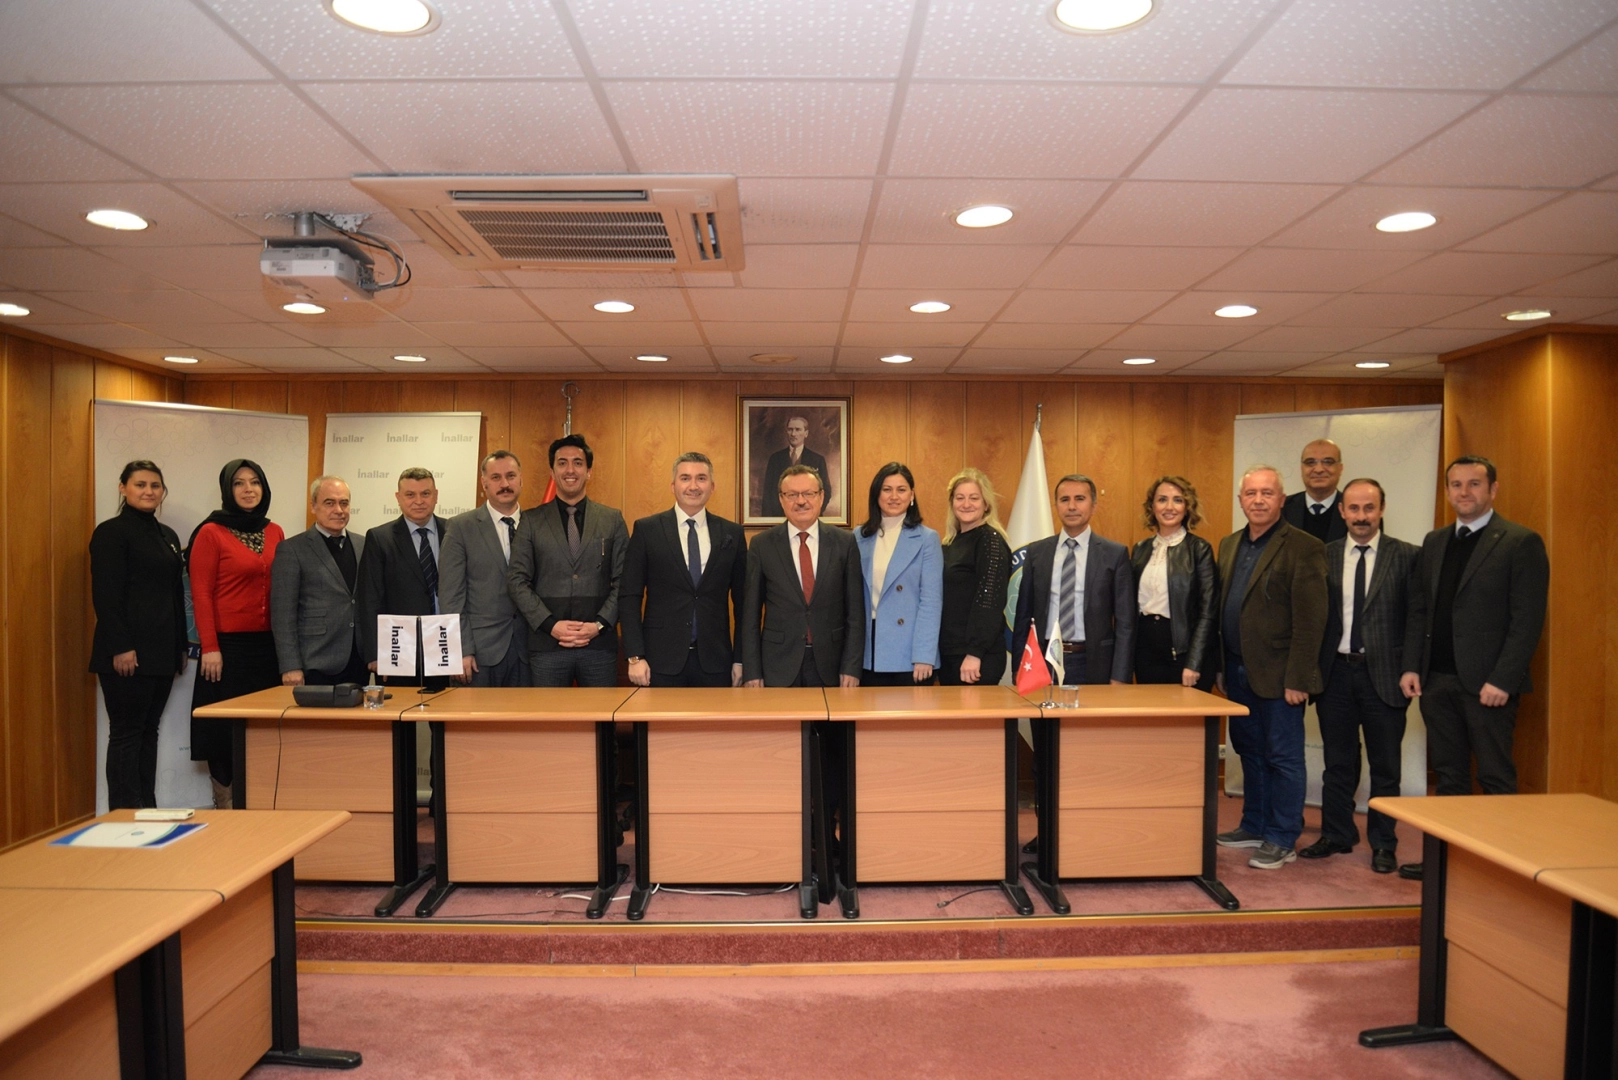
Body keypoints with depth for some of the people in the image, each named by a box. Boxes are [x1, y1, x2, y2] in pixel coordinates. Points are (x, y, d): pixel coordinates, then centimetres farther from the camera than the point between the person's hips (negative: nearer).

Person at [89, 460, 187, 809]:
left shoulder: (168, 536, 17)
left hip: (162, 653, 7)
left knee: (149, 732, 10)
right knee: (126, 735, -2)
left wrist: (181, 646, 14)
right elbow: (105, 595, -12)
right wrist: (120, 647, -18)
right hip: (128, 652, -7)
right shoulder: (111, 532, -5)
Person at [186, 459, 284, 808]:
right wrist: (209, 648, -13)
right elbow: (201, 594, -7)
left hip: (268, 645, 4)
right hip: (228, 645, -4)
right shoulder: (210, 533, -3)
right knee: (226, 729, 3)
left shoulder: (275, 533, 10)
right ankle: (225, 807, 14)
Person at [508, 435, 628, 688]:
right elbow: (517, 580, 1)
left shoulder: (613, 520, 7)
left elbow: (623, 581, 3)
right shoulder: (531, 521, 6)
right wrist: (550, 624, -9)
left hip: (599, 644, 0)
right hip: (547, 646, 0)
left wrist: (600, 625, -9)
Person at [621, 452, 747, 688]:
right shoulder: (647, 530, 1)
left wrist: (740, 659, 5)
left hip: (715, 661, 2)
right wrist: (635, 657, -7)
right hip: (661, 660, -1)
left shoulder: (732, 534, 5)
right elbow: (630, 597, -1)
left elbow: (742, 601, 8)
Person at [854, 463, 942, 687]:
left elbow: (931, 601, -7)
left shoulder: (927, 539, -2)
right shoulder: (860, 538, 7)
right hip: (869, 653, 3)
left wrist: (924, 656, -14)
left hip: (909, 654, -3)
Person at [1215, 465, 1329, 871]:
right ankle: (1254, 826, 29)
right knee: (1250, 753, 16)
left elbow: (1311, 620, -14)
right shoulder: (1229, 544, 11)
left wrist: (1297, 678, -16)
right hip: (1239, 671, 7)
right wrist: (1221, 667, 11)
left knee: (1283, 757, 4)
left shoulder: (1303, 548, -10)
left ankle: (1282, 840, 15)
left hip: (1277, 675, -7)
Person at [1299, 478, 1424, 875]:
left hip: (1384, 674, -2)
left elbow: (1417, 617, -3)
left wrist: (1410, 669, -11)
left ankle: (1383, 844, 21)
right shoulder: (1324, 556, 5)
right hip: (1335, 670, 2)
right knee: (1338, 762, 12)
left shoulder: (1407, 556, 0)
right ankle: (1336, 835, 25)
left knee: (1384, 765, 8)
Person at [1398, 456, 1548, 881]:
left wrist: (1502, 680, -16)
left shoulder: (1521, 542, -4)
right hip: (1437, 681, 6)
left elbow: (1528, 619, -10)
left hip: (1486, 683, -6)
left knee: (1495, 779, 3)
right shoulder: (1434, 542, 14)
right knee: (1448, 775, 12)